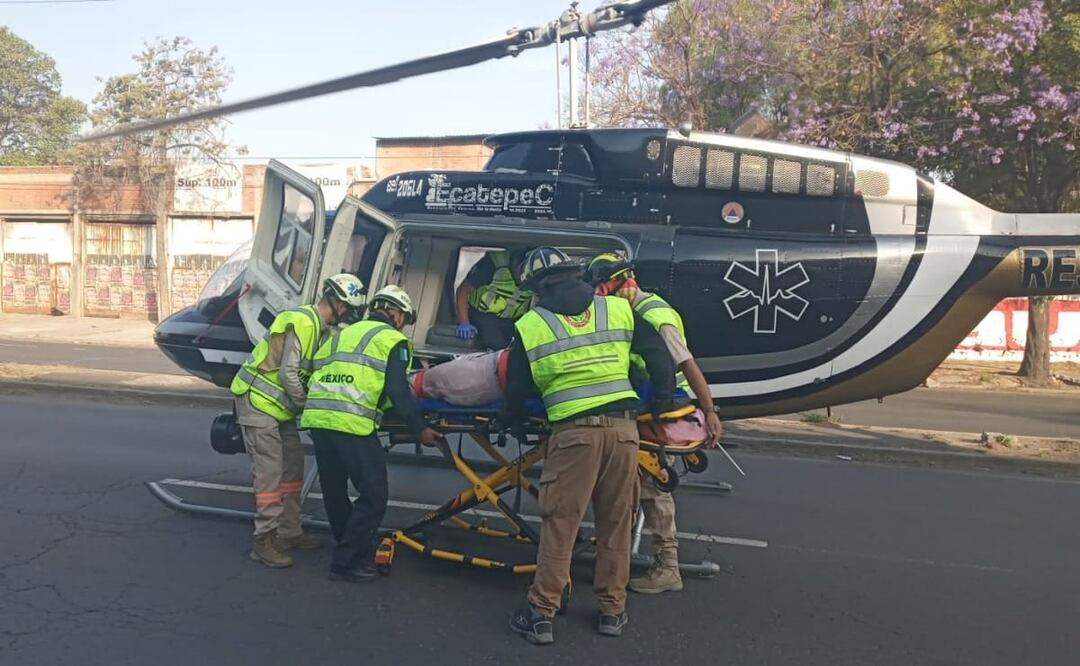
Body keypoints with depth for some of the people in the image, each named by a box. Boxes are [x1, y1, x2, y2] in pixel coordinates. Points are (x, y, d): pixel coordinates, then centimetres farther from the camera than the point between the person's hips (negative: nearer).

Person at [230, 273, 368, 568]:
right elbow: (288, 374, -23)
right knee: (270, 472, -8)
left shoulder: (320, 327, 9)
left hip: (280, 406, 10)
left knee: (292, 466, 12)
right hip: (258, 402, -10)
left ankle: (289, 532, 21)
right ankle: (264, 541, -1)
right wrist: (307, 407, -13)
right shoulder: (302, 323, -21)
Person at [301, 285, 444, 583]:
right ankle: (347, 562, 5)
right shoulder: (392, 340, 7)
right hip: (352, 423, -7)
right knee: (373, 495, 3)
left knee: (334, 491, 20)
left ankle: (349, 549, 35)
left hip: (316, 416, 8)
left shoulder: (343, 334, 27)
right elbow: (398, 391, -4)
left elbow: (315, 367, 22)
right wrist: (419, 429, -1)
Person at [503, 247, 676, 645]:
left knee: (559, 524, 6)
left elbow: (516, 388, 11)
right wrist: (664, 399, 23)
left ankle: (542, 613, 12)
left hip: (574, 431, -2)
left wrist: (514, 423, 29)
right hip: (622, 426, 3)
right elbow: (659, 354, 12)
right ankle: (612, 610, 25)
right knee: (617, 522, 14)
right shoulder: (619, 309, 10)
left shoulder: (529, 325, 5)